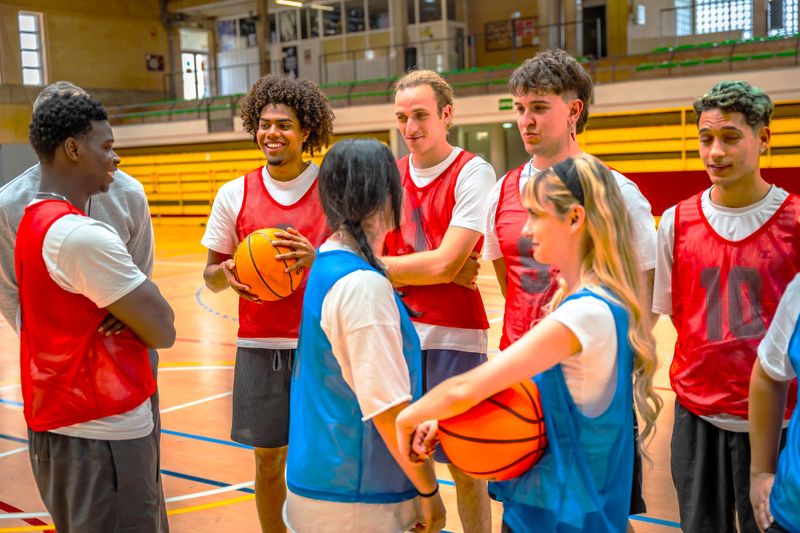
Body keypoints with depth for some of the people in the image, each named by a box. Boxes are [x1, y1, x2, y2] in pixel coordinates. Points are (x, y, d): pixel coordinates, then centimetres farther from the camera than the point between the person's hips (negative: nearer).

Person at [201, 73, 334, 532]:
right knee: (268, 460, 9)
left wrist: (317, 259, -22)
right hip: (260, 347, 2)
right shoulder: (234, 194, 3)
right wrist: (227, 274, -15)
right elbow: (211, 276, 9)